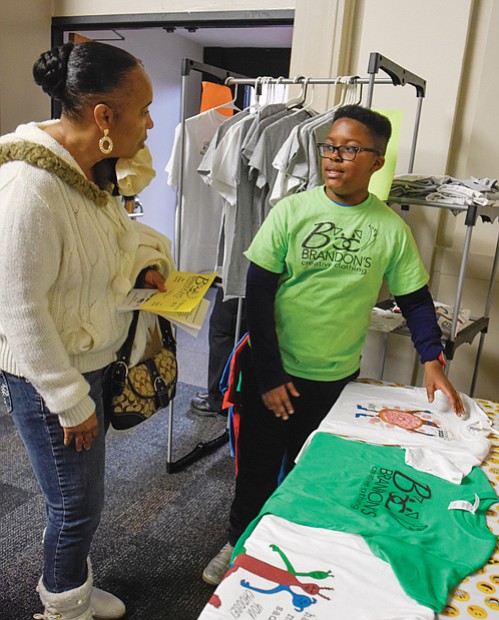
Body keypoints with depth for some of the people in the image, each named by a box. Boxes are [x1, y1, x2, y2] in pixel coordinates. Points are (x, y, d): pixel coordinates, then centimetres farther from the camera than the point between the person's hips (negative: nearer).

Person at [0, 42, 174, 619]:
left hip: (90, 361, 9)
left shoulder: (90, 168, -1)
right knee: (77, 505, 10)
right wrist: (70, 400, -18)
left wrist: (146, 258, -1)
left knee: (77, 495, 25)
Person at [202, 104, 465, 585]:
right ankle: (239, 543, 40)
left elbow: (415, 299, 5)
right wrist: (269, 375, -9)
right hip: (270, 371, 0)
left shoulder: (390, 228, -5)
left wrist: (432, 361, -8)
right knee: (257, 465, 14)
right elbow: (257, 293, -8)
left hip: (334, 379, 1)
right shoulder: (292, 210, -9)